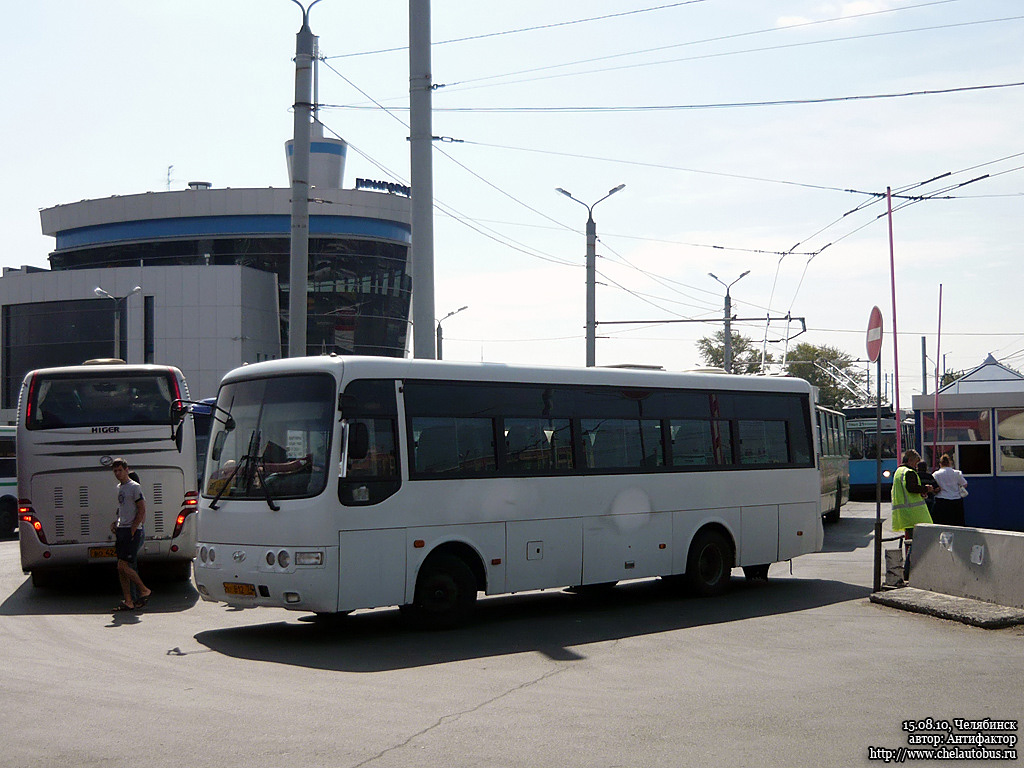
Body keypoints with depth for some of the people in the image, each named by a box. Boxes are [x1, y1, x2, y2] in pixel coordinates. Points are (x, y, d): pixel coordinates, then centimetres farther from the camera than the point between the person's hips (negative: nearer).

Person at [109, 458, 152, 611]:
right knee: (121, 568, 6)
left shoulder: (134, 487, -8)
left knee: (123, 565, -14)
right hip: (121, 530, 9)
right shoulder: (119, 488, 17)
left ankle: (144, 590, 2)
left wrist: (132, 529, -15)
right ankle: (128, 602, 9)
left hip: (132, 531, -9)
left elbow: (142, 510, -12)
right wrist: (115, 523, 12)